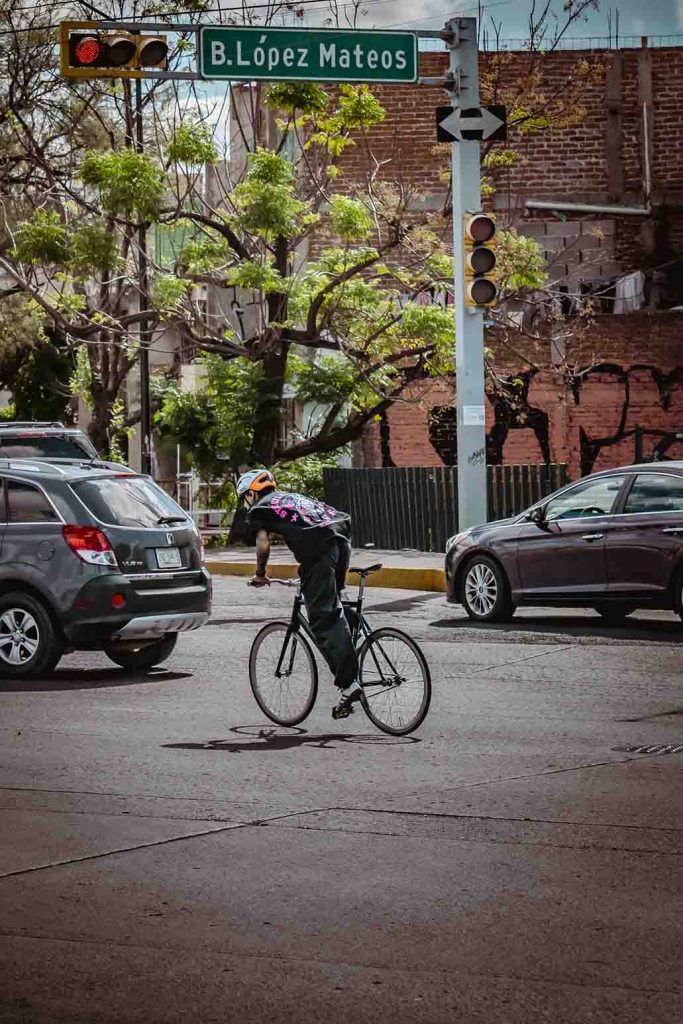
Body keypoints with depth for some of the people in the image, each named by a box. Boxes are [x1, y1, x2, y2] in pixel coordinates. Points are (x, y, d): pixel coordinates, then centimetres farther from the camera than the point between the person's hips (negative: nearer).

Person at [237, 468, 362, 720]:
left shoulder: (259, 510, 17)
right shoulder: (293, 497, 37)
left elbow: (263, 544, 1)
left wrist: (260, 574, 18)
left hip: (317, 549, -7)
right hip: (341, 539, 7)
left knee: (323, 620, -7)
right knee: (332, 610, 25)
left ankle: (348, 683, -17)